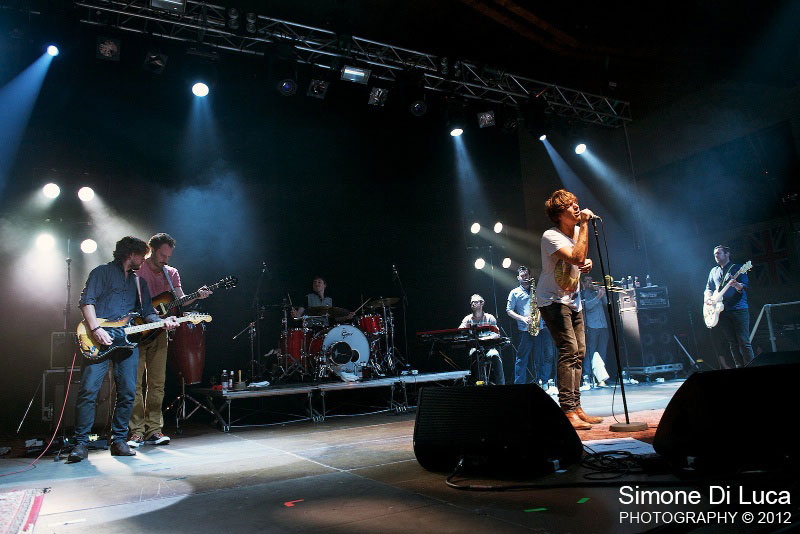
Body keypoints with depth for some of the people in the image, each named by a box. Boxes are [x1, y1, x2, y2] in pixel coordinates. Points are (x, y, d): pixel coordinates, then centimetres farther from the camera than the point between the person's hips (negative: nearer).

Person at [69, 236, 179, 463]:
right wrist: (95, 329, -17)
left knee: (127, 393, 1)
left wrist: (163, 322, -1)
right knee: (88, 390, -10)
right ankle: (81, 444, 0)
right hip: (100, 341, -5)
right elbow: (87, 300, -5)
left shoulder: (139, 282, 23)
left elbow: (147, 312, 19)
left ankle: (119, 440, 11)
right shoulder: (102, 272, 6)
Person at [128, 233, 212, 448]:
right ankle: (137, 431, 4)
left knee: (157, 384, 4)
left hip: (158, 333, 4)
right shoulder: (136, 271, -3)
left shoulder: (171, 273, 11)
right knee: (134, 384, -3)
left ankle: (153, 430, 10)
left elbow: (180, 300, 5)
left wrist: (197, 296, -15)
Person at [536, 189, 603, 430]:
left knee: (579, 352, 7)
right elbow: (576, 257, -34)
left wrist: (587, 263, -2)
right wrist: (584, 225, -26)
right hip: (552, 300, -8)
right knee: (569, 350, -17)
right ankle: (568, 412, -14)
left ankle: (576, 408, 16)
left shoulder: (577, 230, 7)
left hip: (572, 301, 9)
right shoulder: (551, 236, -19)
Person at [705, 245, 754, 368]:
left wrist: (736, 285, -28)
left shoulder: (737, 268, 3)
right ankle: (739, 368, 9)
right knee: (732, 343, 5)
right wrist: (708, 297, 1)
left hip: (739, 309, -5)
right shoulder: (714, 271, 19)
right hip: (723, 311, 5)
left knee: (744, 341, -9)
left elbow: (744, 287, -6)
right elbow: (708, 288, 22)